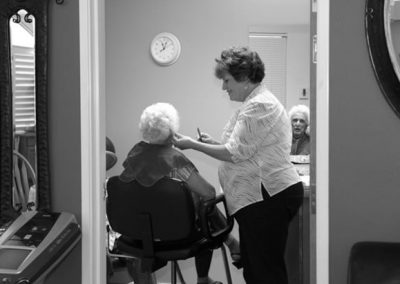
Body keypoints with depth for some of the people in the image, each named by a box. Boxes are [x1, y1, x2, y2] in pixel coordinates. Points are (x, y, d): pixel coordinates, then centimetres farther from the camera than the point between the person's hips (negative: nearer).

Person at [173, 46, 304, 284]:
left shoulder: (258, 106, -13)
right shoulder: (260, 101, 21)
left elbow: (236, 153, -15)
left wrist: (193, 145, -7)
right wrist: (215, 143, 14)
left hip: (268, 196, -11)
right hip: (261, 195, 11)